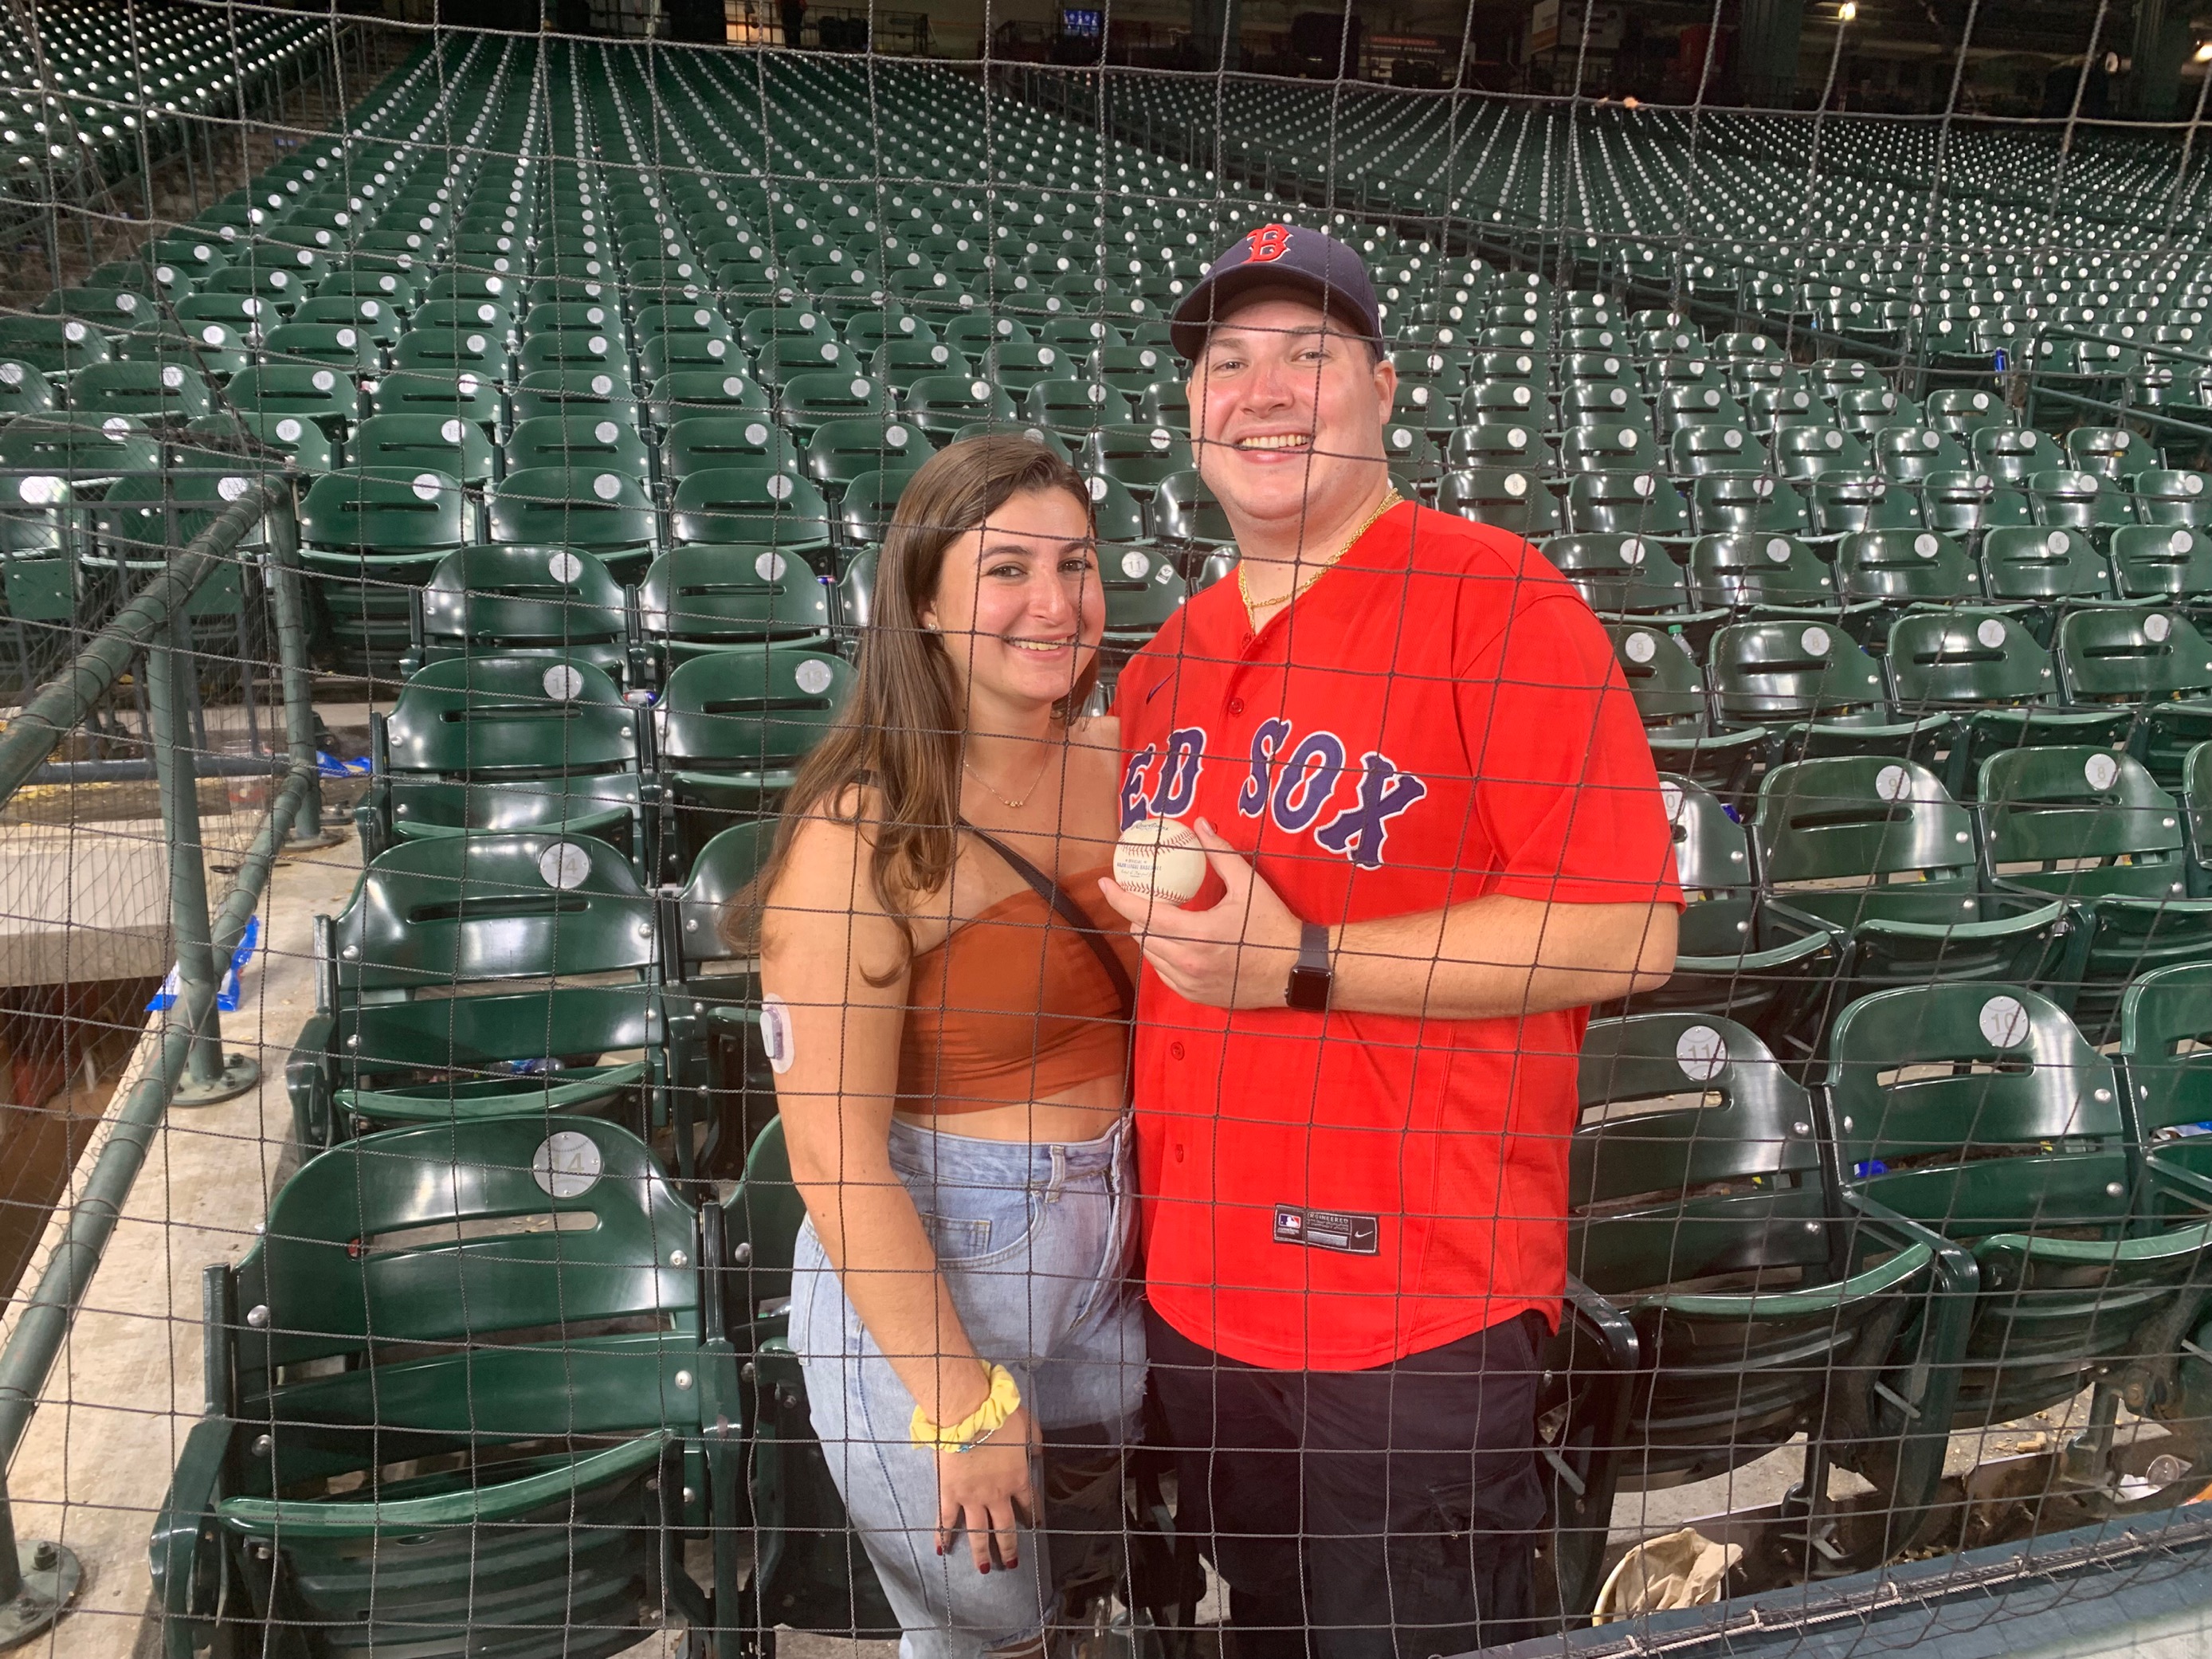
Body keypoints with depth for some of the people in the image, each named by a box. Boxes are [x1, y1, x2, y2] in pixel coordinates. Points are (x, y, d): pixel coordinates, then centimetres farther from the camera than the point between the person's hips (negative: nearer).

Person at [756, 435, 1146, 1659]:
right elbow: (833, 1151, -20)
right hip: (923, 1278, -5)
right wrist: (962, 1400, -17)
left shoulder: (1121, 773, -3)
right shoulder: (863, 831, -21)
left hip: (1111, 1270, 6)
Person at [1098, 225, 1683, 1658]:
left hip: (1413, 1313, -7)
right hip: (1195, 1293, 7)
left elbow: (1626, 931, -20)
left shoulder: (1493, 600, -13)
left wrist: (1303, 964, -23)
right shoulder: (1165, 661, 9)